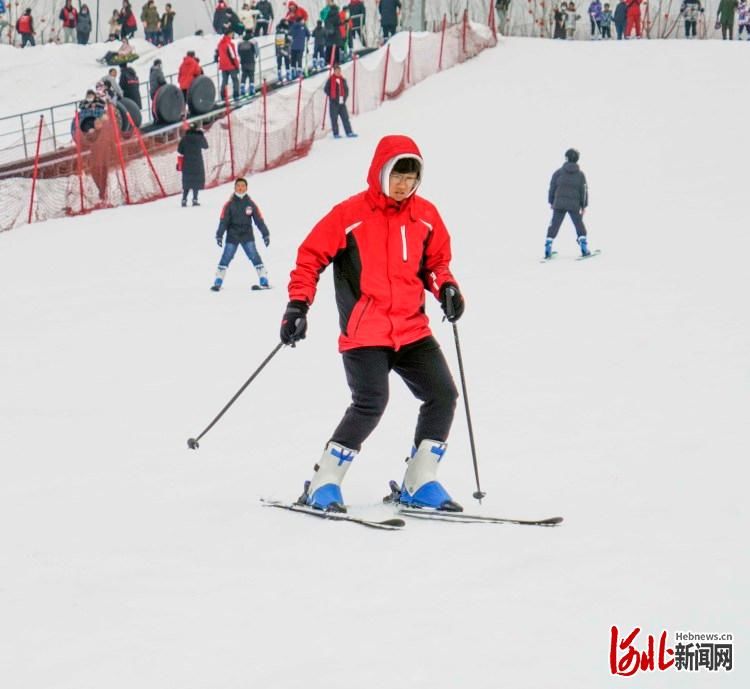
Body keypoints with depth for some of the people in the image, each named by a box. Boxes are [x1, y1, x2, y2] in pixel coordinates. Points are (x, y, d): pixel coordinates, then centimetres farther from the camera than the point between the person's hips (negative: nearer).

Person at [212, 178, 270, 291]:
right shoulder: (229, 204, -1)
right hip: (232, 235, 0)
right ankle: (218, 283, 2)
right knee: (226, 258, -4)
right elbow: (223, 221, -4)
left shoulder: (250, 204, 3)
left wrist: (266, 234, 2)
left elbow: (259, 220, 4)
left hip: (247, 235, 0)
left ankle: (264, 281, -8)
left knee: (254, 256, -9)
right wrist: (219, 235, -12)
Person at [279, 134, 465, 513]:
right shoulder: (349, 215, -5)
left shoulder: (426, 216, 8)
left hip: (412, 330, 5)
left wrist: (446, 286, 0)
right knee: (370, 403, -20)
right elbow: (311, 256, -1)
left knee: (443, 395, -3)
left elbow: (436, 261, 21)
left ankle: (418, 484, 10)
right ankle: (323, 485, -7)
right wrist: (298, 304, -10)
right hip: (364, 333, -5)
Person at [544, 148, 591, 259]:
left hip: (559, 204, 0)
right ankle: (584, 249, 5)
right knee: (580, 226, 13)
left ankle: (547, 250, -1)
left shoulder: (559, 172, -2)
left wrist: (551, 202, 12)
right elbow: (584, 191, 0)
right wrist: (584, 205, 9)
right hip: (574, 205, 0)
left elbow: (552, 188, 0)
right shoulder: (580, 174, 0)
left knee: (554, 226, 4)